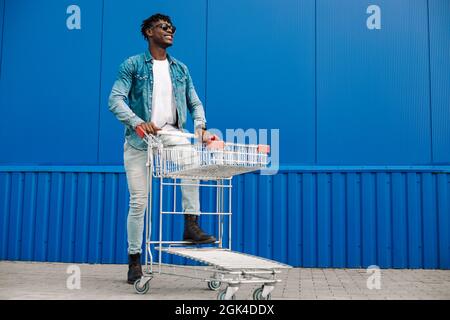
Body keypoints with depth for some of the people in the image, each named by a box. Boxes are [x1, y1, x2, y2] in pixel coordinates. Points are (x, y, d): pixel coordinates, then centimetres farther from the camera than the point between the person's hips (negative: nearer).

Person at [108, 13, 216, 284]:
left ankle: (191, 226, -23)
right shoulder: (133, 65, 1)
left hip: (170, 133, 2)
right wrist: (137, 122, -27)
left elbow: (195, 102, 12)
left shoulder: (181, 69, 14)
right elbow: (115, 100, -10)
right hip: (139, 138, -2)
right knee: (139, 201, -2)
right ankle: (135, 259, 13)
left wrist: (200, 125, -9)